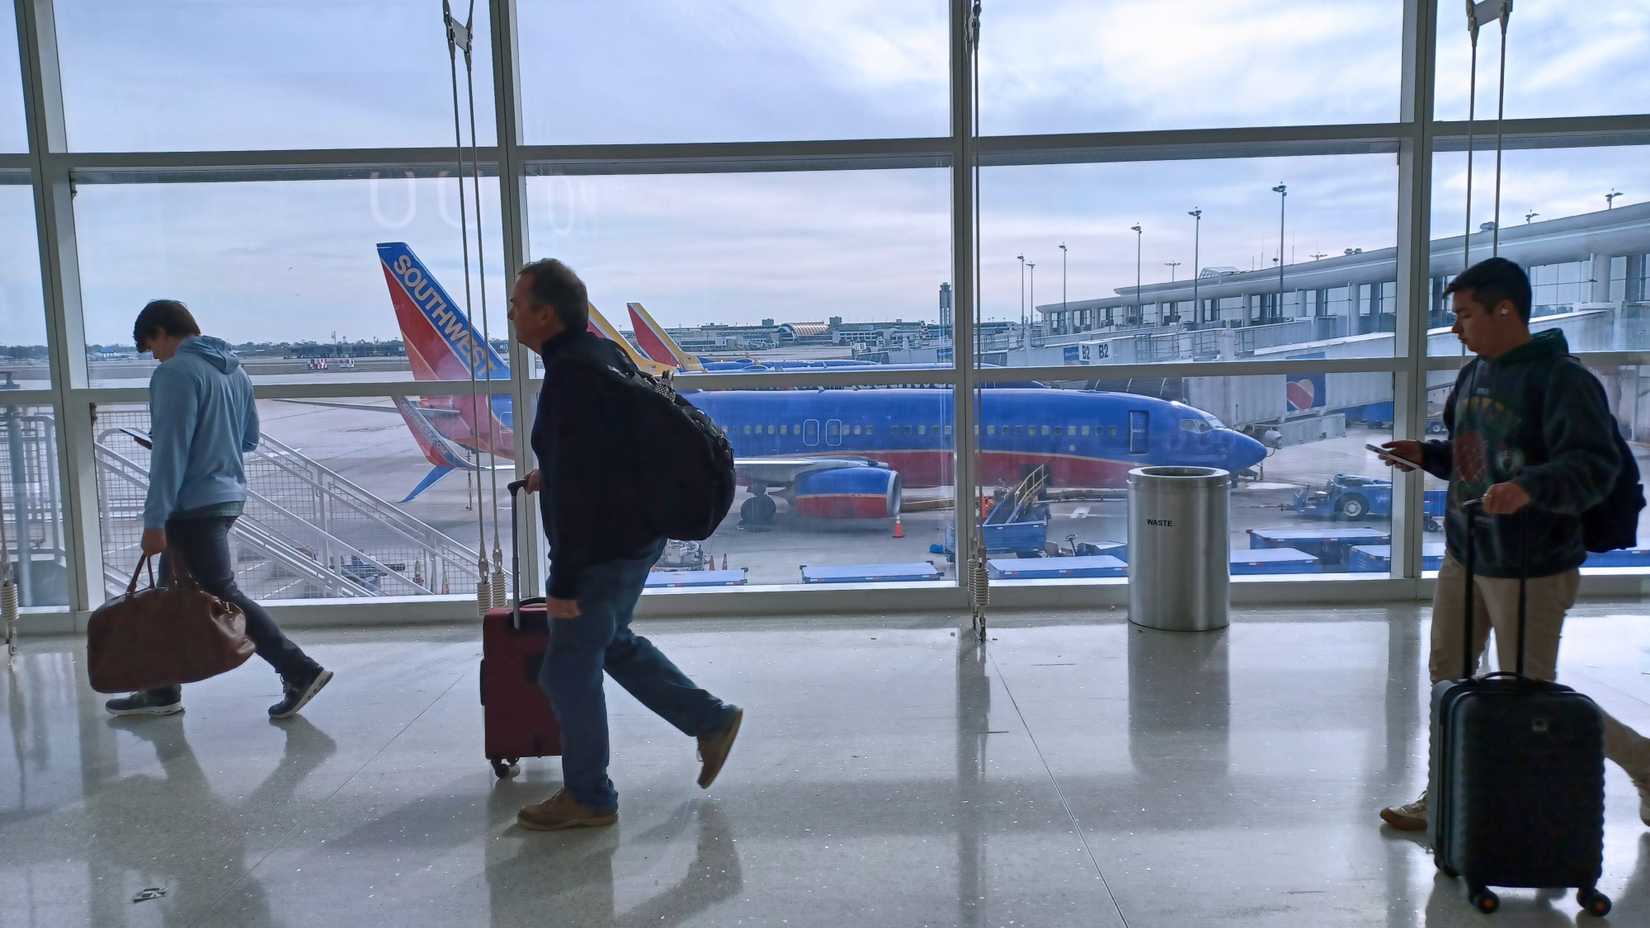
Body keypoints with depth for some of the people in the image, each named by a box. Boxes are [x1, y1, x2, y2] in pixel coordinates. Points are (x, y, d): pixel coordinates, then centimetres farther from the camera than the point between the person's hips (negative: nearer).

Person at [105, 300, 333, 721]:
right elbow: (249, 438, 20)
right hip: (229, 496, 9)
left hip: (194, 506, -9)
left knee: (222, 595, -4)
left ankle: (299, 671, -6)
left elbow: (169, 451, -20)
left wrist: (154, 520, -18)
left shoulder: (176, 373, -15)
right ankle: (162, 691, 25)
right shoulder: (234, 369, 12)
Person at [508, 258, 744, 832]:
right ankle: (711, 721, 31)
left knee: (568, 669, 4)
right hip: (635, 535, 10)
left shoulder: (571, 375, -24)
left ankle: (587, 798, 20)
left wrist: (563, 582, -24)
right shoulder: (601, 353, 7)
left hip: (604, 550, -10)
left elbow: (575, 489, -27)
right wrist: (551, 477, 31)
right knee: (609, 643, 25)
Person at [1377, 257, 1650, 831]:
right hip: (1464, 554, 8)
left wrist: (1529, 487, -42)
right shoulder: (1474, 375, 9)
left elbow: (1594, 467, -26)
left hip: (1531, 570, -8)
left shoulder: (1562, 380, -18)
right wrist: (1426, 455, 5)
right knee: (1447, 677, 13)